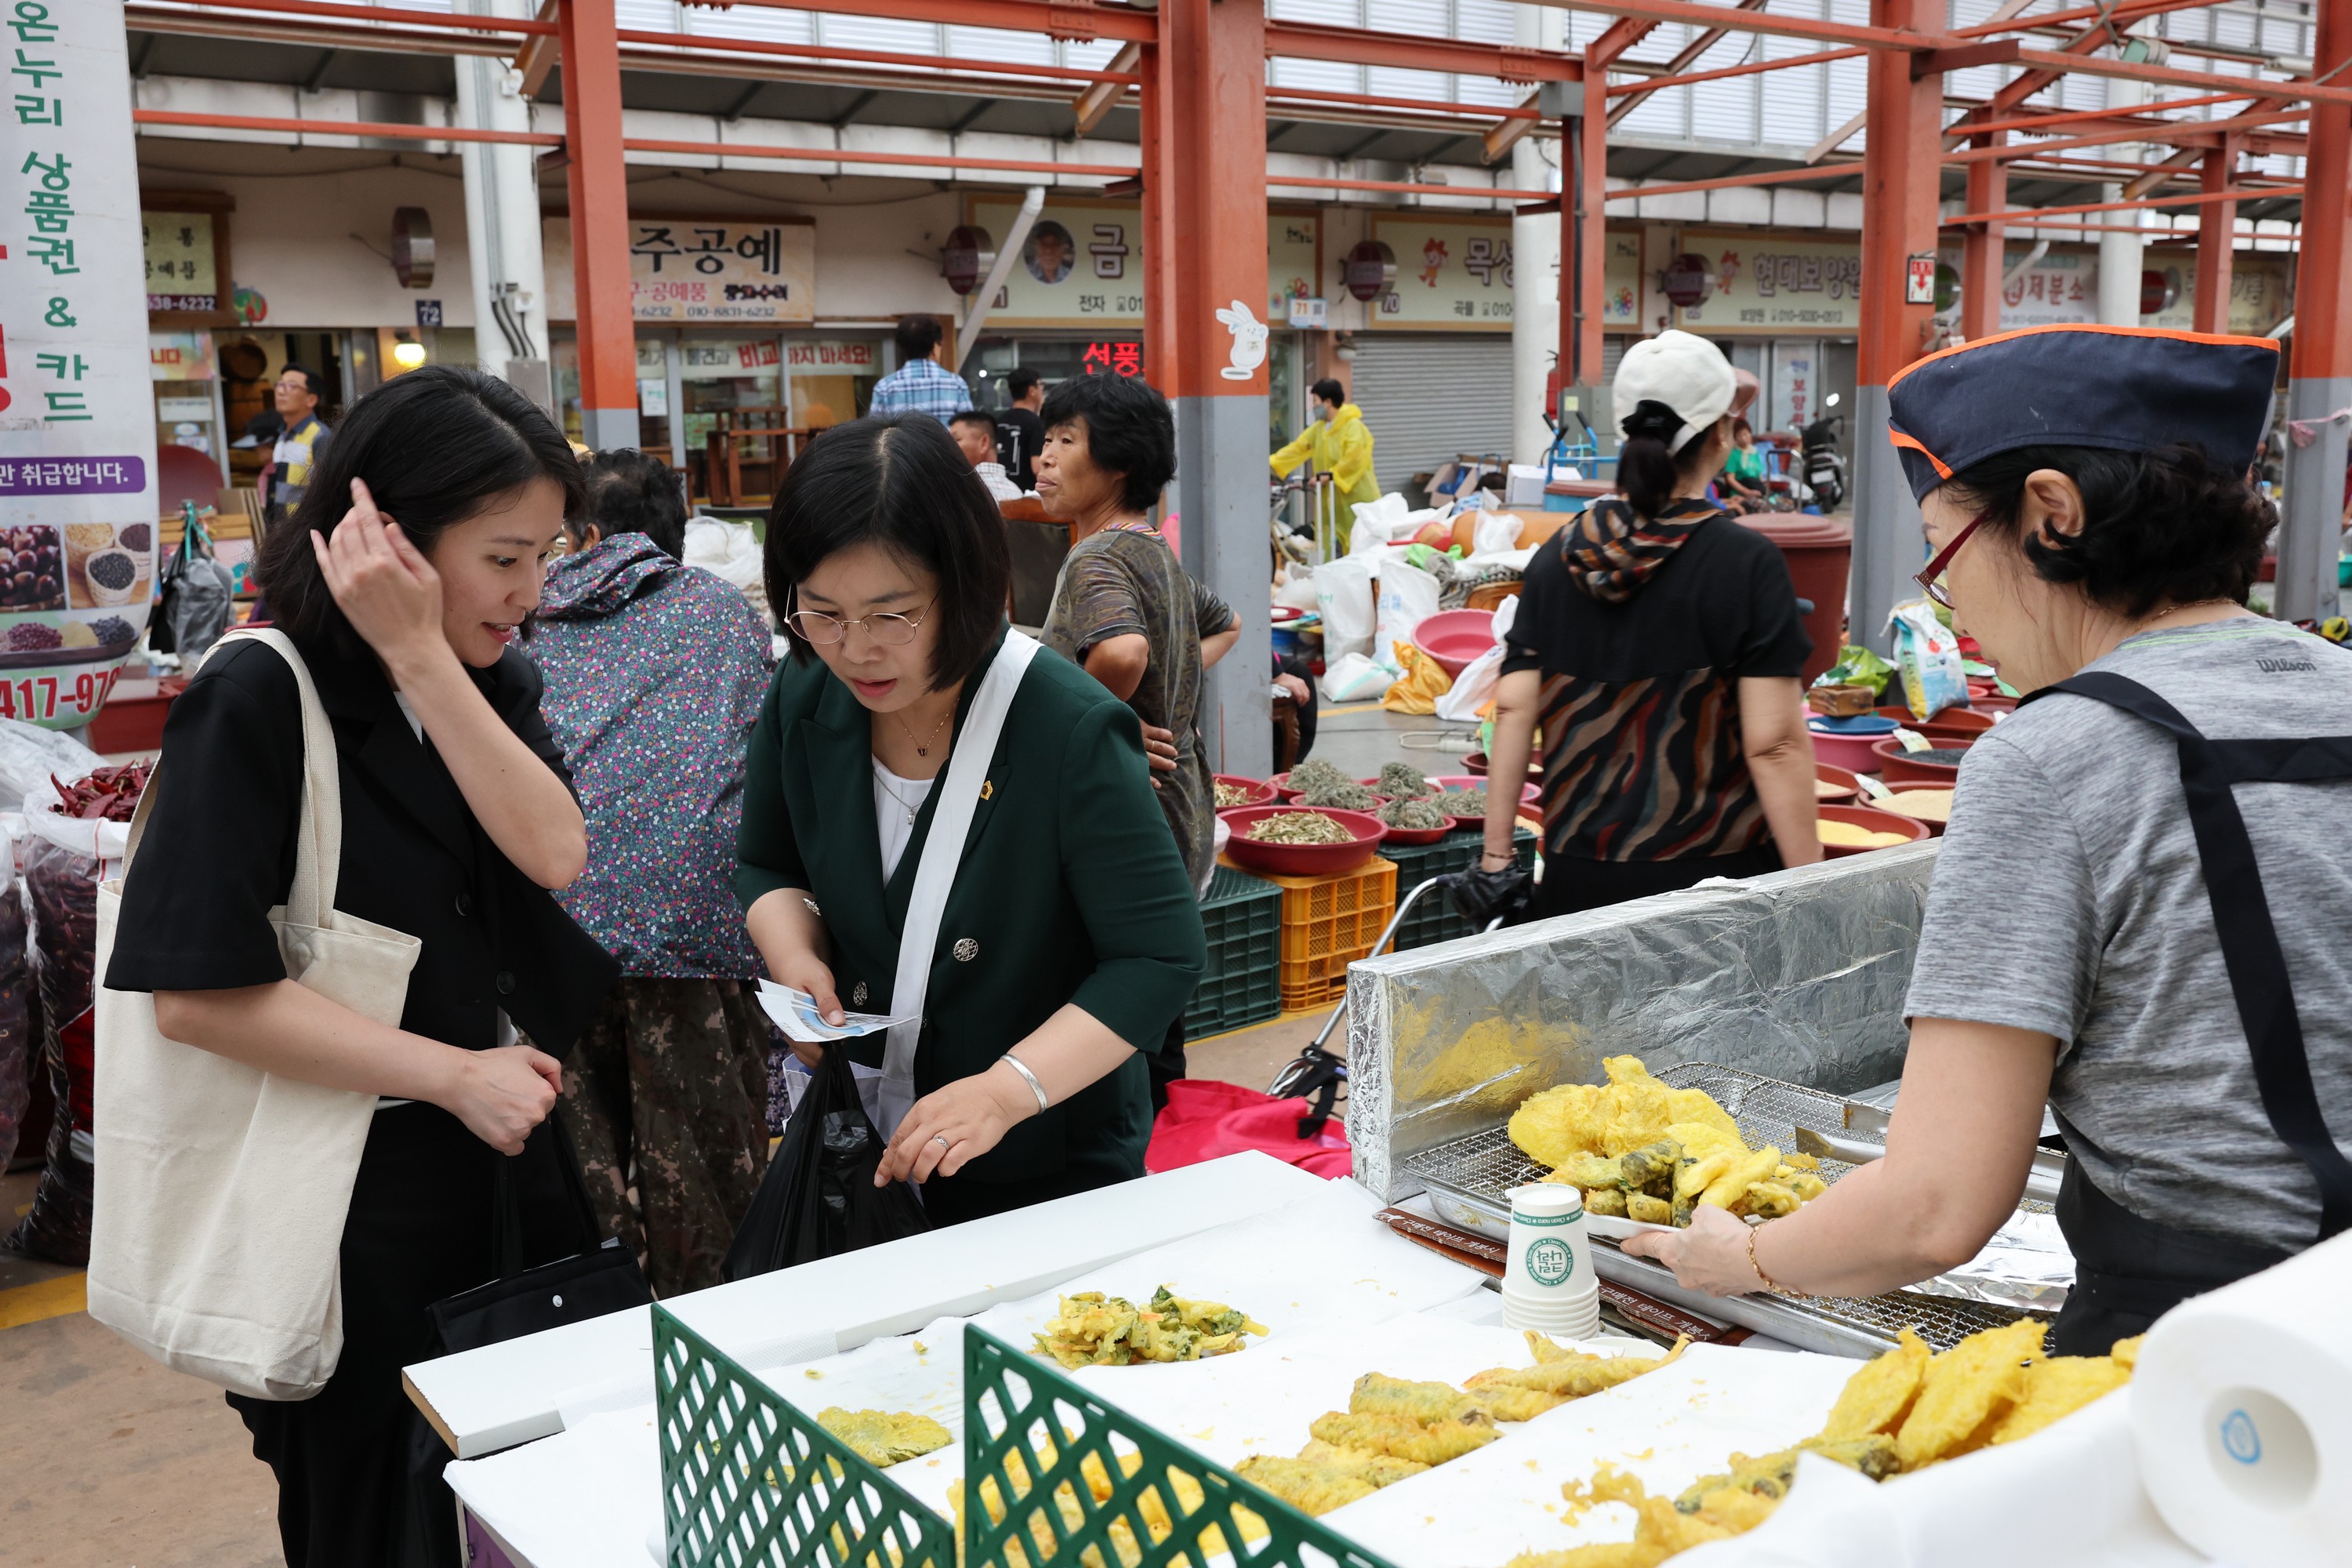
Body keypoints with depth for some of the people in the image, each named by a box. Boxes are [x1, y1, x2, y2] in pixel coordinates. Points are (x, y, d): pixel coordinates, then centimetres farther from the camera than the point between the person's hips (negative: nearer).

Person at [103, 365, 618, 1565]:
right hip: (363, 1200, -6)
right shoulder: (262, 699, -17)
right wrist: (455, 1074, -18)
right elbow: (198, 994, -21)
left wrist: (422, 655, -20)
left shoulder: (489, 679, 4)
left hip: (514, 1162, 6)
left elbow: (555, 852, -14)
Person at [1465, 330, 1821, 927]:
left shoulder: (1557, 559, 5)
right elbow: (1774, 745, -12)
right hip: (1706, 874, -4)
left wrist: (1495, 860, 8)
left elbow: (1513, 710, 3)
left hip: (1577, 877, 5)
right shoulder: (1747, 564, -8)